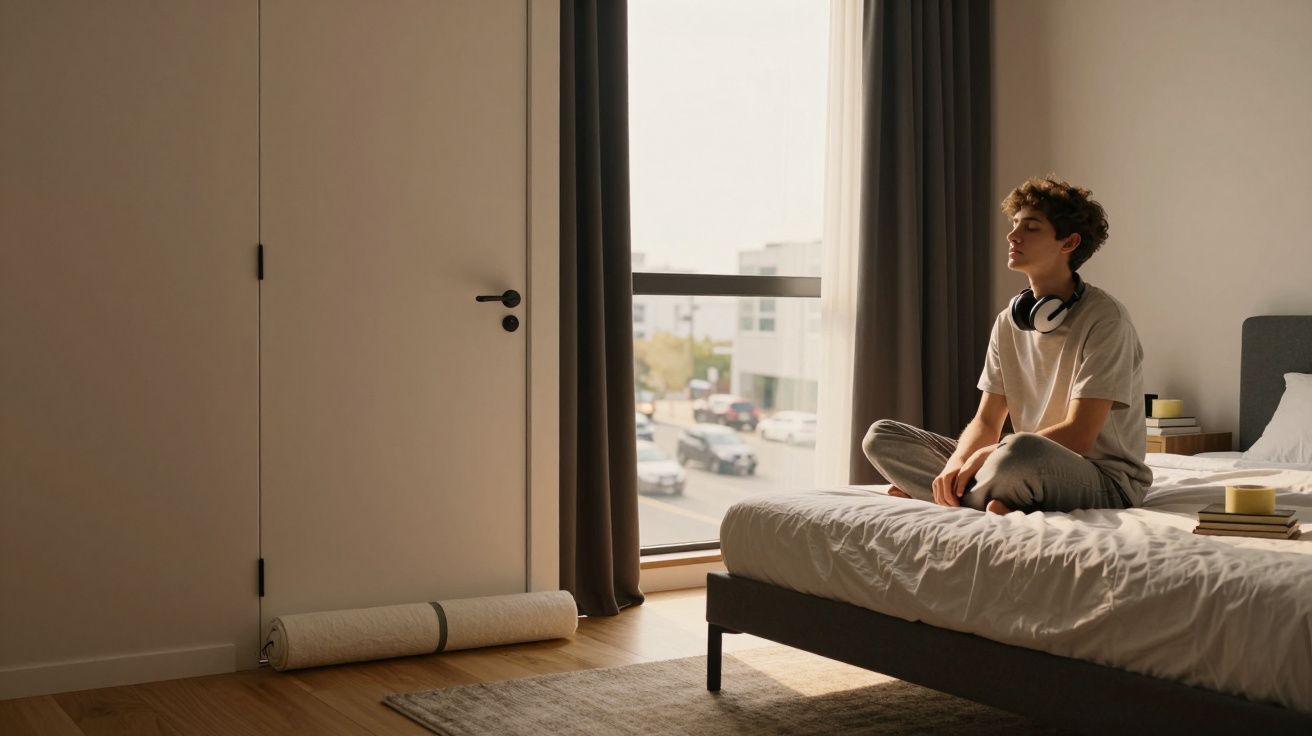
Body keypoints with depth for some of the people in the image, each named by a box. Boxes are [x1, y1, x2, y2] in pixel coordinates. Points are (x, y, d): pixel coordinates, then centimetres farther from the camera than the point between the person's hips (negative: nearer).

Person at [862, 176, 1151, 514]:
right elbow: (986, 422, 6)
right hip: (1033, 470, 7)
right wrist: (957, 463, -16)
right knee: (880, 436, -4)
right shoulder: (1008, 322, 9)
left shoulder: (1103, 318, -12)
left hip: (1106, 481, -7)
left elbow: (1078, 435, -19)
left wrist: (983, 455, -17)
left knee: (1020, 451, -43)